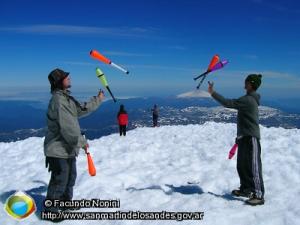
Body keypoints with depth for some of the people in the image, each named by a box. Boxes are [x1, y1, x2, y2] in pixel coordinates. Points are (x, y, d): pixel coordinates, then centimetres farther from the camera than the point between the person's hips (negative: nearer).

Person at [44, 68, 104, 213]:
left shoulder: (67, 98, 11)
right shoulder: (58, 100, -21)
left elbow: (82, 110, 18)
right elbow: (67, 126, -24)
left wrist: (98, 100, 20)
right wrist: (81, 141, -16)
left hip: (68, 148, 10)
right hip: (58, 149, -10)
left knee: (70, 177, 22)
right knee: (60, 179, -1)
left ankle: (66, 202, 38)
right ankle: (50, 209, 12)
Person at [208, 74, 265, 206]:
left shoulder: (248, 100, -17)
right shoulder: (249, 99, 15)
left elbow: (228, 103, -25)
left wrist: (212, 93, -20)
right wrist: (240, 137, 23)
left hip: (251, 138, -10)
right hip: (244, 137, 10)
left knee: (253, 166, -9)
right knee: (242, 166, 16)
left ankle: (259, 195, -5)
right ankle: (245, 189, 28)